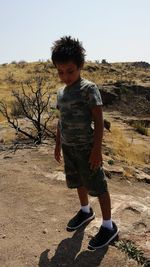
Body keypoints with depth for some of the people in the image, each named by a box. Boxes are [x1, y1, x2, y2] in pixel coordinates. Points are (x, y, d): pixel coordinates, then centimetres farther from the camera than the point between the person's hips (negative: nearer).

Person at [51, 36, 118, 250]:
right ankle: (86, 211, 43)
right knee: (78, 182, 20)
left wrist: (97, 149, -18)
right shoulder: (61, 92, 8)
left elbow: (98, 120, -14)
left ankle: (108, 226, 16)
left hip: (86, 147, -7)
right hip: (68, 146, 7)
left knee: (97, 186, 2)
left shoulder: (89, 88, -13)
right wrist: (58, 144, 17)